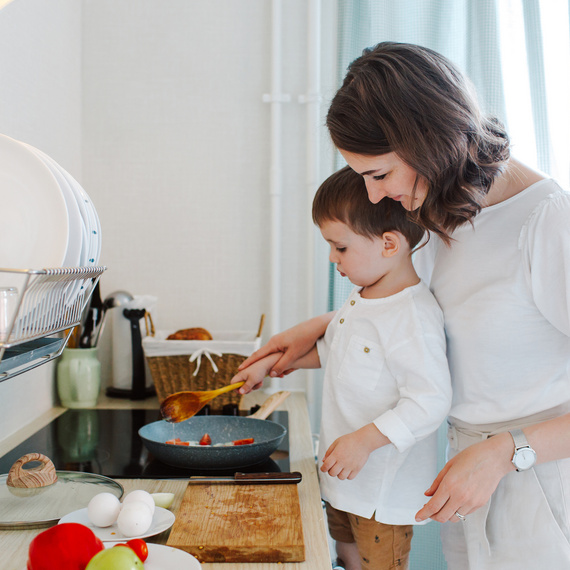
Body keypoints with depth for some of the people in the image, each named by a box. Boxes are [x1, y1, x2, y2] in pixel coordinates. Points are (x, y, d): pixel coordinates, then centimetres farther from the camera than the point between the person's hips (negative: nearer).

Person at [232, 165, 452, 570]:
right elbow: (329, 350, 22)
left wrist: (364, 440, -31)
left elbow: (431, 401, -29)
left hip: (385, 488, -9)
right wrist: (270, 362, 20)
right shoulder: (362, 300, 5)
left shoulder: (413, 316, -26)